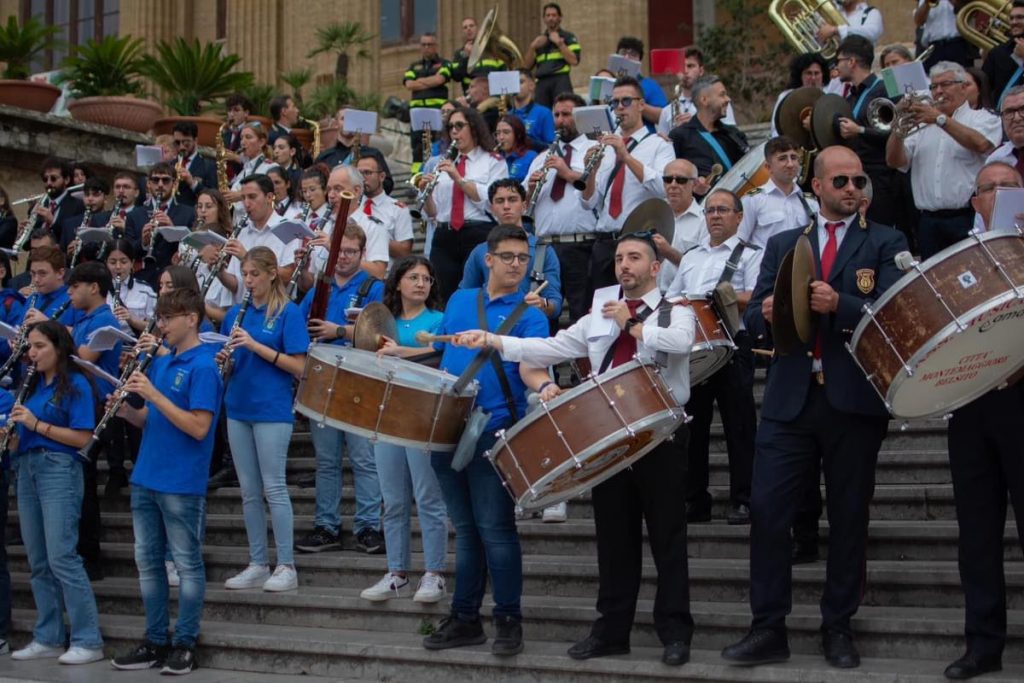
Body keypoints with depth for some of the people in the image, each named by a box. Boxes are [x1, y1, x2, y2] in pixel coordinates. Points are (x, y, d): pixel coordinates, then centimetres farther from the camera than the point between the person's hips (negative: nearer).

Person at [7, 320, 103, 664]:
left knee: (61, 557, -11)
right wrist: (11, 439, -2)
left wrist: (36, 424, -16)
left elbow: (83, 438, -13)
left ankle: (88, 641, -7)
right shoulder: (33, 385, 15)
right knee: (38, 562, 8)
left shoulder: (76, 385, -6)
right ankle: (47, 639, 15)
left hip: (59, 471, -8)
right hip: (27, 470, 8)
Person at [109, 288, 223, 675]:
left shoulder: (203, 367, -12)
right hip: (145, 479, 8)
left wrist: (153, 394, -22)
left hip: (182, 484, -8)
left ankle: (184, 644, 11)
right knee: (147, 562, 12)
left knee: (187, 565, 3)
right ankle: (155, 642, 21)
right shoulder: (160, 363, 12)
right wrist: (127, 411, -4)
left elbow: (198, 427, -19)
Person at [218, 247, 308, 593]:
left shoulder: (288, 312, -6)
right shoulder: (236, 313, 11)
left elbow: (298, 366, -12)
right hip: (239, 408, 6)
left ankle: (286, 566, 3)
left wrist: (255, 346, -20)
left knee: (274, 488, -4)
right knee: (249, 491, 9)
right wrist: (224, 359, -7)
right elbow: (230, 361, 17)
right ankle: (258, 564, 17)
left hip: (272, 410, -6)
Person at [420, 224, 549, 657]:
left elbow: (529, 365, -15)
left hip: (495, 431, -5)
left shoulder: (529, 315, 0)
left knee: (494, 528, -5)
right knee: (464, 528, 12)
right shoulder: (459, 301, 16)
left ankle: (509, 619, 6)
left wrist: (543, 386, -35)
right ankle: (464, 618, 20)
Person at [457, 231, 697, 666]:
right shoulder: (599, 318, 18)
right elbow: (550, 348, 10)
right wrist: (494, 341, -1)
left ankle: (675, 633, 6)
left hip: (659, 435, -5)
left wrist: (631, 326, -8)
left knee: (667, 537, -1)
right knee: (613, 536, 10)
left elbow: (680, 342, -20)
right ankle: (612, 630, 18)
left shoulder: (676, 311, 3)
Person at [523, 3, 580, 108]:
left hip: (561, 80, -4)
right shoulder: (538, 41, 24)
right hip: (541, 83, 4)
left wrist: (559, 43, -6)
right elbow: (526, 66, 17)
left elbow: (574, 61, -4)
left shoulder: (568, 37, 11)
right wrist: (532, 47, 4)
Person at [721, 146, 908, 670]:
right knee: (767, 510, -2)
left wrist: (839, 305, -25)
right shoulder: (783, 244, 14)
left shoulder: (886, 243, 5)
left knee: (848, 516, 6)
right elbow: (753, 319, 8)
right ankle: (768, 629, 7)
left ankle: (838, 628, 18)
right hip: (790, 398, 2)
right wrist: (766, 313, -15)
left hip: (855, 400, -2)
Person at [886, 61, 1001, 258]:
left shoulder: (983, 118, 7)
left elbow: (981, 144, -16)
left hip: (968, 220, -4)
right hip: (929, 222, 4)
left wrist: (940, 118, -19)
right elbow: (895, 161, 9)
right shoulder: (923, 126, 18)